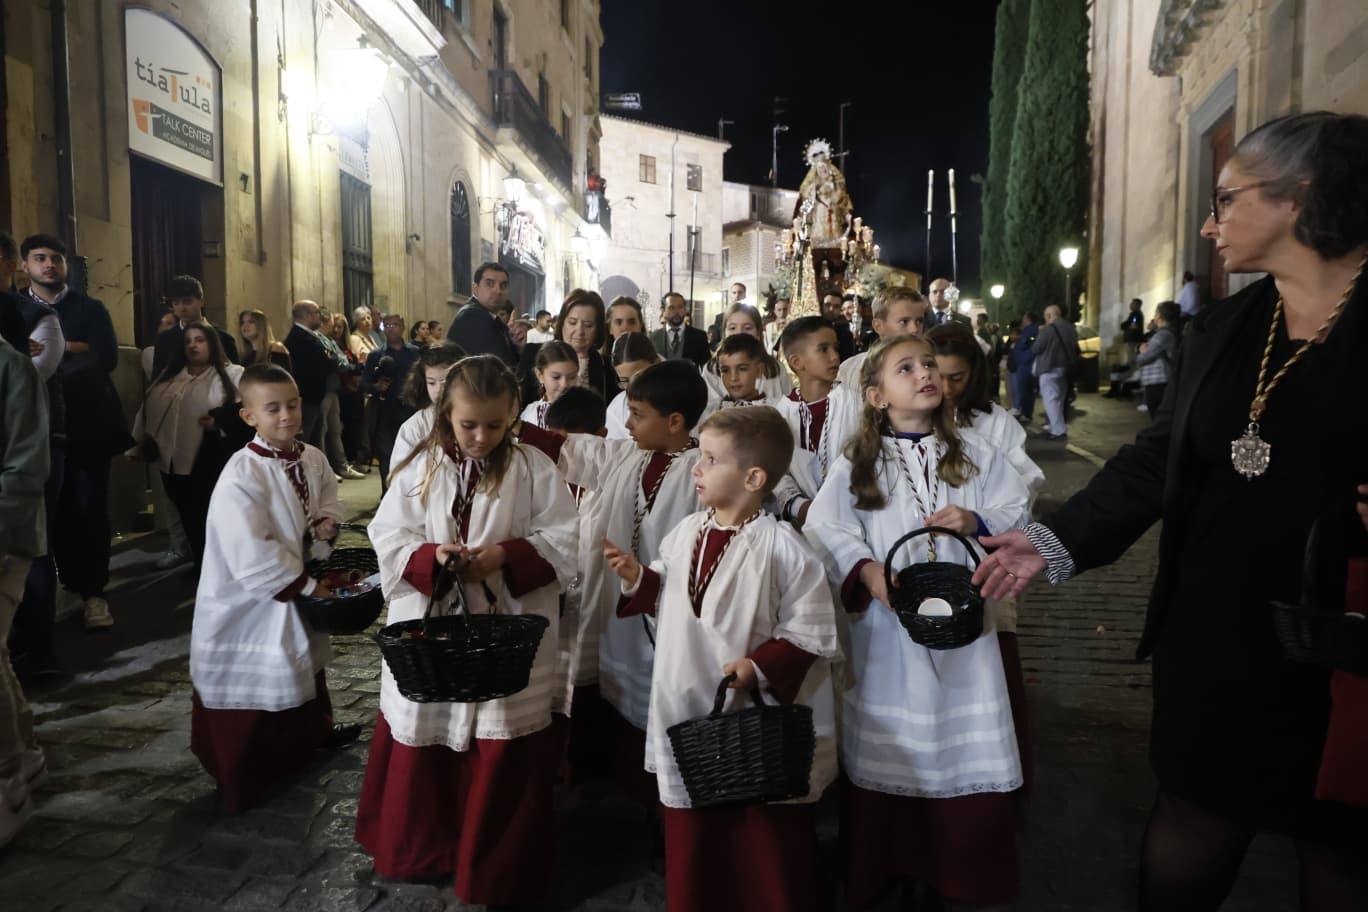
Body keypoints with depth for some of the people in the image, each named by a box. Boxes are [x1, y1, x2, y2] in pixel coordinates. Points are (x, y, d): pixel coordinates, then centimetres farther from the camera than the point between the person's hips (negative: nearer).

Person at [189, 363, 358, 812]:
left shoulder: (312, 458, -5)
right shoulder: (241, 477, -29)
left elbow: (329, 500, 13)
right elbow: (252, 557, -31)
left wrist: (327, 523, -10)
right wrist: (307, 585, -24)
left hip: (300, 584, 8)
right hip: (250, 599, -8)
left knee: (305, 665, 28)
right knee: (250, 687, 6)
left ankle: (315, 731, 52)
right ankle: (239, 779, 25)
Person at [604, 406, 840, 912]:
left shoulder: (783, 548, -18)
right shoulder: (684, 533, 2)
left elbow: (811, 635, -15)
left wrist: (760, 668, -24)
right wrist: (638, 578, 0)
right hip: (688, 716, 6)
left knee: (769, 849, 12)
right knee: (690, 846, 21)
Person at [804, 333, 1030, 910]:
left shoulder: (972, 453, 10)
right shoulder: (857, 463, 3)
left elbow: (1017, 511, 8)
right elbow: (825, 529, -8)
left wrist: (975, 521, -11)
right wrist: (866, 570, -23)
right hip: (888, 625, -1)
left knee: (972, 757, 6)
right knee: (886, 754, 5)